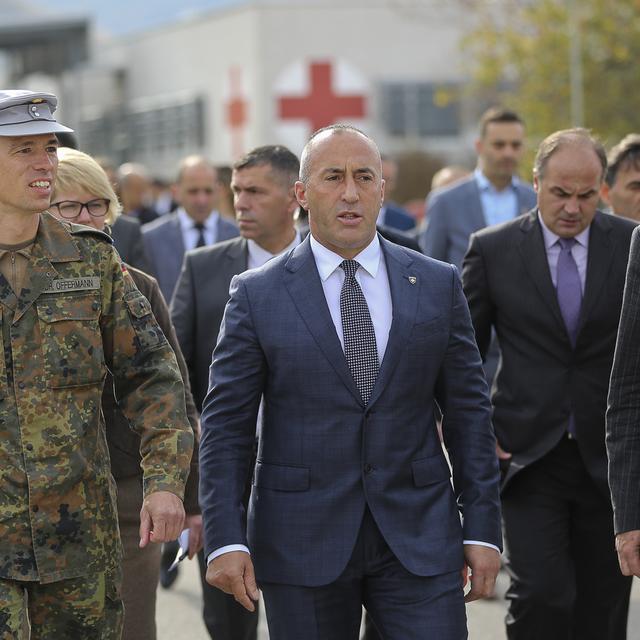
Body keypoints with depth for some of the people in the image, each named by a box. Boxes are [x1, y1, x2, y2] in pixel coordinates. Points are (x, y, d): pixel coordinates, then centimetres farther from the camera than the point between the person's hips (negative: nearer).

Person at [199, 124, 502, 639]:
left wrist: (482, 528, 2)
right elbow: (226, 425, -1)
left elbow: (468, 412, 7)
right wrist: (225, 539, -9)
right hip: (302, 539, -1)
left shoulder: (438, 286, 5)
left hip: (419, 538, 1)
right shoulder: (257, 295, 0)